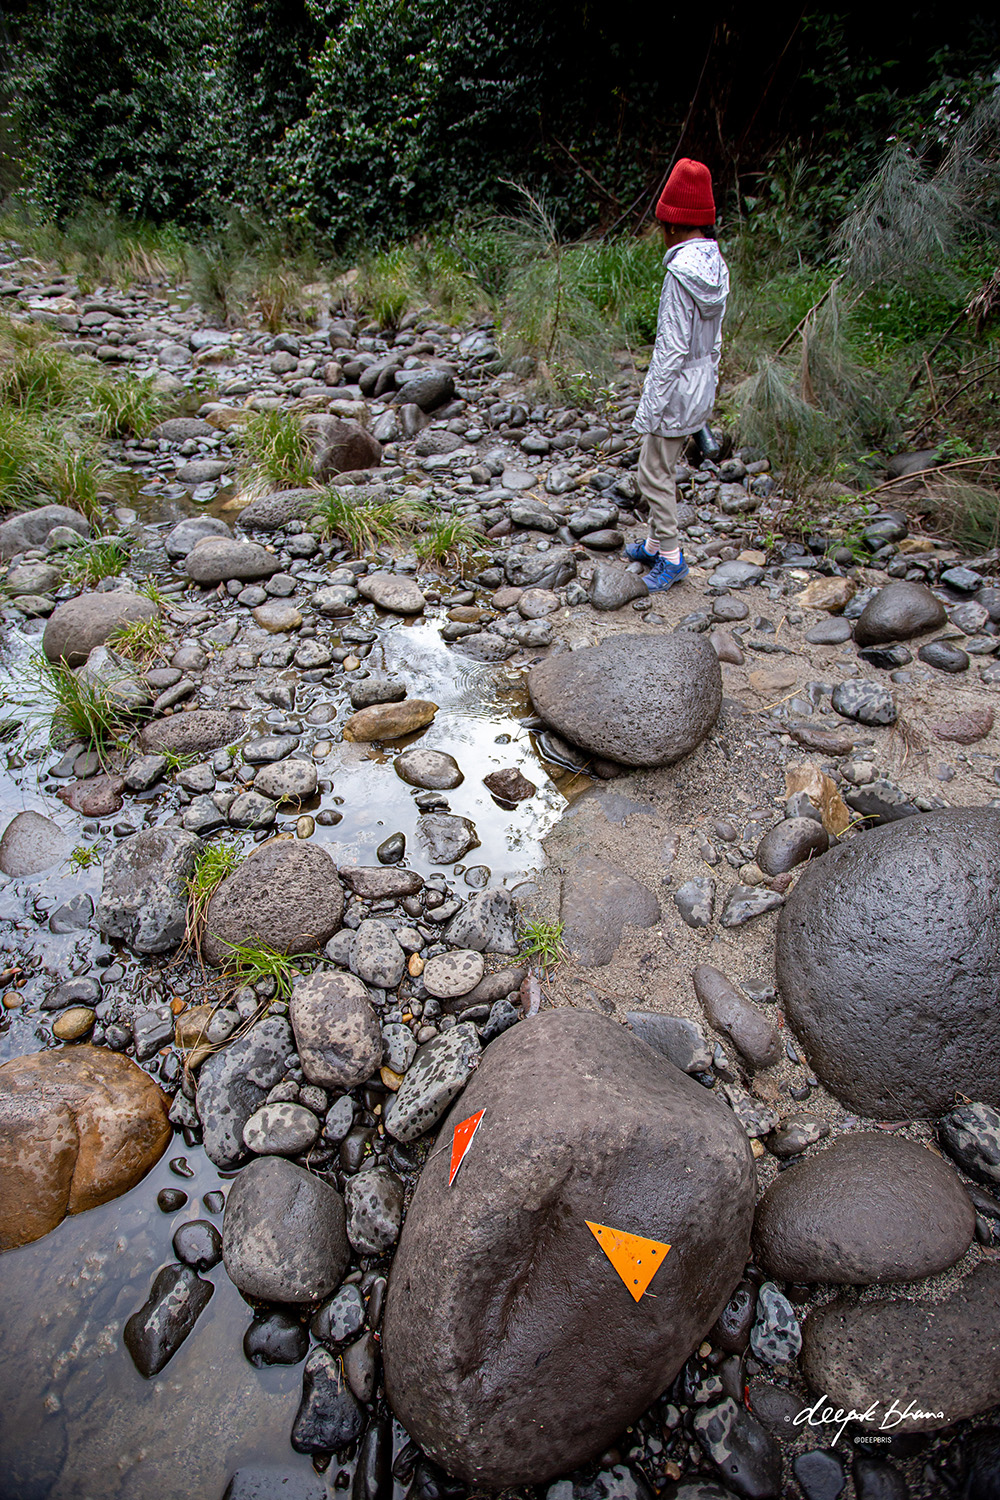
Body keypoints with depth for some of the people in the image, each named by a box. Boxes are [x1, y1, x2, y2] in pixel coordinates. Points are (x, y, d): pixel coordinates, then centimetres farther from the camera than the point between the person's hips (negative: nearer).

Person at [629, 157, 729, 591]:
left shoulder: (681, 271, -19)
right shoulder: (716, 266, 7)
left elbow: (672, 348, -22)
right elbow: (715, 339, 14)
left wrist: (649, 408, -19)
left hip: (677, 389, -9)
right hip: (702, 386, 9)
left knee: (654, 473, 1)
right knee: (663, 468, 18)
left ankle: (671, 556, 7)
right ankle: (655, 543, 30)